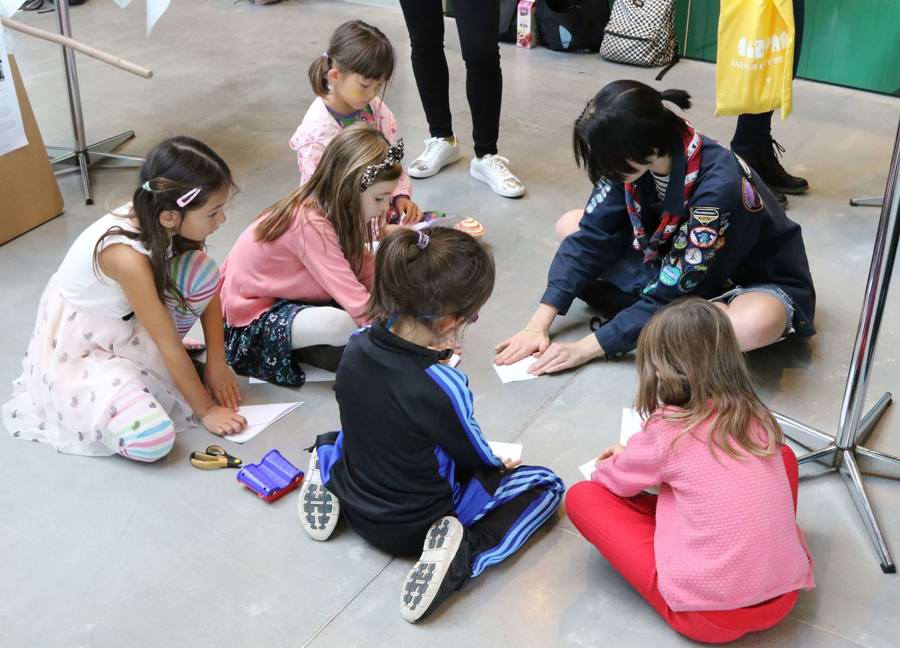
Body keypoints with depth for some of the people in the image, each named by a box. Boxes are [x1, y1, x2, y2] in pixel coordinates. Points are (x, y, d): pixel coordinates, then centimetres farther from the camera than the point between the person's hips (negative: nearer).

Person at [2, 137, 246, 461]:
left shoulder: (154, 220, -15)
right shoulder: (127, 255, -35)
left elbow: (208, 286, -2)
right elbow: (169, 345, -26)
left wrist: (217, 363, -3)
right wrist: (206, 410, -15)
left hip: (123, 325, 7)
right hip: (75, 352, -7)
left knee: (200, 269, -15)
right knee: (153, 438, -26)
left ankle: (150, 360, 7)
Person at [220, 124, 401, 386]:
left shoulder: (334, 210, -5)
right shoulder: (311, 224, -31)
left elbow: (367, 272, -3)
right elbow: (358, 305, -34)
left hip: (285, 296, 9)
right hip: (250, 320, -9)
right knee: (340, 324, -35)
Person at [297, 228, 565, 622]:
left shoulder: (357, 345, -17)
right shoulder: (444, 386, -34)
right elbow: (477, 459, -14)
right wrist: (500, 465, 9)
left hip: (354, 502, 6)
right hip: (414, 528, -6)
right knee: (546, 485, 5)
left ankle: (325, 485, 8)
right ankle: (463, 557, -14)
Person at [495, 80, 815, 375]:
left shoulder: (720, 187, -36)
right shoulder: (633, 159, -18)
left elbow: (673, 292, -32)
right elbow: (590, 237, -13)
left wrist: (588, 348, -30)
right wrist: (538, 325, -20)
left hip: (755, 281, -5)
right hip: (674, 264, 6)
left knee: (757, 323, -42)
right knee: (570, 225, -5)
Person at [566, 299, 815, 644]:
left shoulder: (667, 429, -9)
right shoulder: (760, 418, 4)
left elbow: (617, 482, 11)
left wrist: (626, 460, 34)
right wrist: (639, 458, 31)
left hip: (709, 615, -5)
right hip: (785, 596, 5)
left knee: (582, 496, 5)